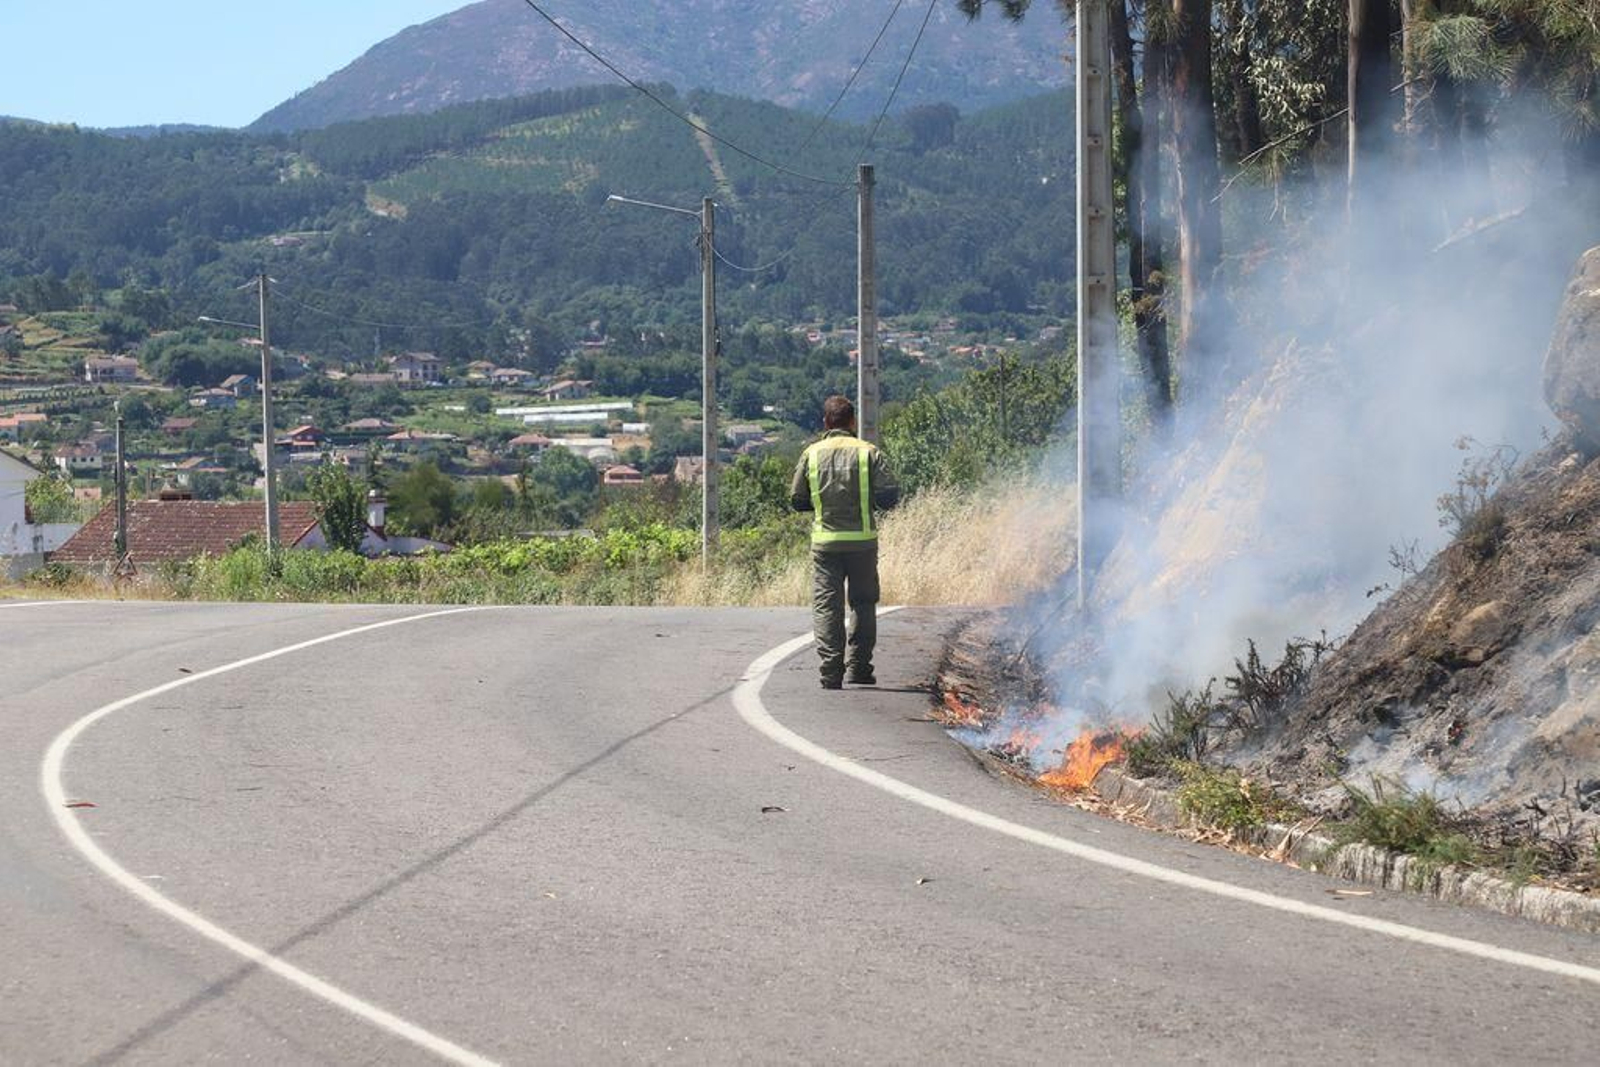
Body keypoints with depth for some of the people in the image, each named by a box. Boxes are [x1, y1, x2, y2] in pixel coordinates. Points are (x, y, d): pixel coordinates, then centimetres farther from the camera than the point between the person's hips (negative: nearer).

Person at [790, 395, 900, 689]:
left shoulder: (812, 454, 2)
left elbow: (797, 499, 4)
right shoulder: (868, 452, -2)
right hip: (862, 541, 0)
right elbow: (890, 495, -6)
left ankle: (831, 672, -8)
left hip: (825, 541, 0)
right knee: (863, 604, 13)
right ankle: (858, 667, 12)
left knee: (826, 605, 2)